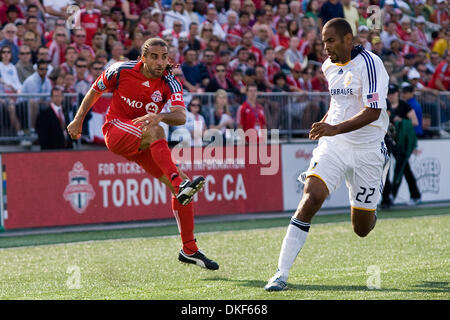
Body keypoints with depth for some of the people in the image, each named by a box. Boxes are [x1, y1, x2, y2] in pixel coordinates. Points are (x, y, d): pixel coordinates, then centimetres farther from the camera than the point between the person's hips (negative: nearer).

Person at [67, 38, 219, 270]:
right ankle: (180, 185, -52)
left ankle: (189, 250, 3)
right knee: (154, 130, -35)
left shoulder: (170, 83, -8)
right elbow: (95, 91, 10)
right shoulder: (121, 71, -9)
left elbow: (181, 116, -25)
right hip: (115, 131, -4)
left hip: (143, 143, 4)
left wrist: (160, 116, -45)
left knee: (176, 176, -7)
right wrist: (78, 120, 9)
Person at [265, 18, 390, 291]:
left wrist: (336, 128, -35)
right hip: (333, 145, 4)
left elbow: (373, 111, -25)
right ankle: (282, 273, -22)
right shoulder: (329, 67, 7)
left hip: (367, 150, -4)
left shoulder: (369, 64, -15)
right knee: (310, 199, -21)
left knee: (362, 228, 6)